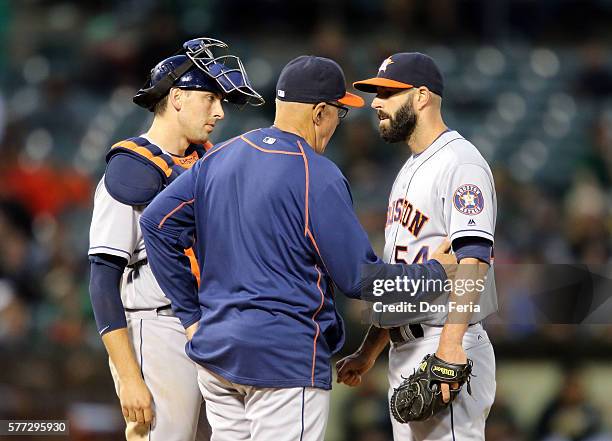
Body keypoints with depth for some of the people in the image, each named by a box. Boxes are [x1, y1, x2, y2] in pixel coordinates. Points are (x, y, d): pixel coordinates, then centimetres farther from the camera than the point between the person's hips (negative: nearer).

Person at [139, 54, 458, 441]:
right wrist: (434, 271, 5)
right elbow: (359, 278, -11)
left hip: (214, 351, 7)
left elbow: (156, 222, 9)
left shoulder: (219, 158, 8)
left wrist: (191, 313, 11)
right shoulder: (317, 176, -13)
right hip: (286, 359, -7)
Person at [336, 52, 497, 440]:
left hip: (446, 350, -10)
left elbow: (473, 257, -22)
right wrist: (368, 353, 26)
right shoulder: (410, 171, 23)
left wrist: (451, 343, -31)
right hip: (405, 351, 10)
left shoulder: (460, 162, -10)